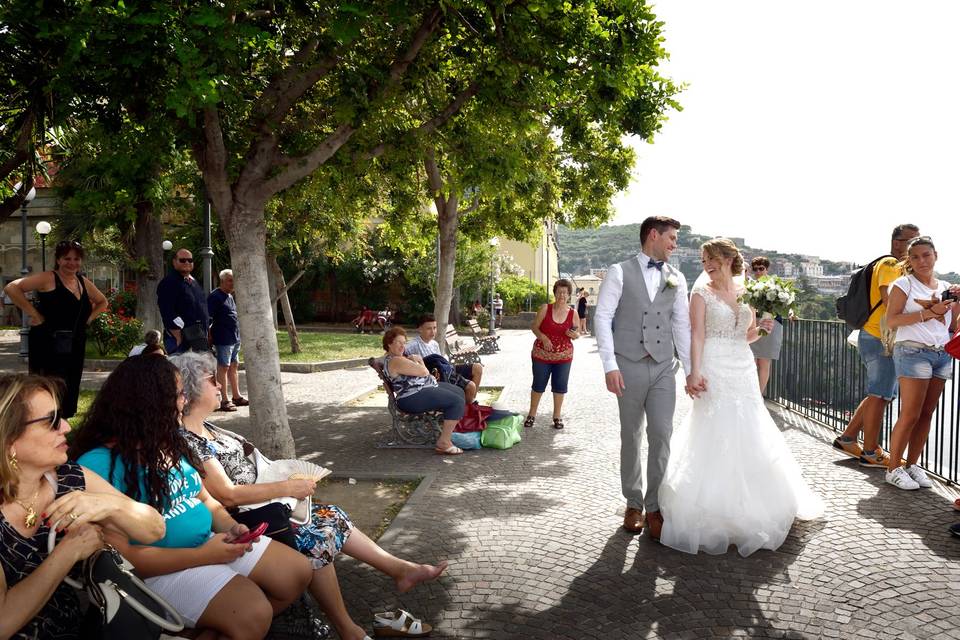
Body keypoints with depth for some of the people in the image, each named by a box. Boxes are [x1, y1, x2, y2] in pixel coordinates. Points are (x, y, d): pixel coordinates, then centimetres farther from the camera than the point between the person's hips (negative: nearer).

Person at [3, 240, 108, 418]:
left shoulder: (84, 283, 14)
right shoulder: (48, 279, -6)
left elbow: (102, 302, 30)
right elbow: (12, 288, -15)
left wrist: (90, 317, 13)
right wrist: (34, 314, -14)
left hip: (75, 348, 7)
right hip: (48, 347, -7)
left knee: (69, 397, 10)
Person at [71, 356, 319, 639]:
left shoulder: (170, 441, 9)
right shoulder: (100, 464, -18)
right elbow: (119, 555, -22)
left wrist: (229, 526, -5)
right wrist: (202, 556, -23)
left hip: (211, 541, 9)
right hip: (162, 568, -9)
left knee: (298, 571, 0)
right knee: (253, 613, -29)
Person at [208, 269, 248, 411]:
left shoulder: (230, 296, 17)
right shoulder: (215, 296, -12)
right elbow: (208, 318, -16)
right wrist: (210, 336, -16)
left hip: (235, 338, 9)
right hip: (223, 339, -9)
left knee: (234, 366, 14)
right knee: (223, 367, -5)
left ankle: (237, 397, 22)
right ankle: (224, 401, -1)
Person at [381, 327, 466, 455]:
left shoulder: (389, 356, 14)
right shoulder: (396, 361, -20)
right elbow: (423, 372, -20)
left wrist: (416, 360, 3)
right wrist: (419, 362, 0)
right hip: (414, 399, -12)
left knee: (459, 391, 19)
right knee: (457, 402, -22)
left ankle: (448, 429, 27)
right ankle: (444, 443, -18)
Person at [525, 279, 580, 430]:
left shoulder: (573, 313, -2)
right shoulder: (545, 309, -7)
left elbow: (577, 334, 6)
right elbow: (534, 327, -3)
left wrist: (574, 335, -17)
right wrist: (543, 338, -19)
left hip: (563, 356, 1)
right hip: (542, 354, -1)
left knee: (560, 386, 6)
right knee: (538, 385, 8)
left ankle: (557, 416, 21)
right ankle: (532, 414, 23)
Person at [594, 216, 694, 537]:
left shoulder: (676, 279, 11)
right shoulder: (619, 272, -1)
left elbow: (682, 325, 10)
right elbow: (602, 317, -6)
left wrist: (691, 370, 5)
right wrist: (610, 366, -14)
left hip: (664, 368, 3)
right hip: (629, 368, -3)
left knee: (661, 436, -1)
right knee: (631, 438, 8)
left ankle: (655, 507, 12)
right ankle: (633, 504, 23)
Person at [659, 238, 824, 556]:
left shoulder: (744, 291, 10)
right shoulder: (702, 292, -3)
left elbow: (748, 336, 17)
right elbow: (697, 334, -12)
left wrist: (761, 327, -4)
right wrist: (694, 372, -23)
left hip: (743, 371, 5)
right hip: (715, 371, -5)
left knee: (746, 437, 11)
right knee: (715, 436, -3)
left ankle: (747, 504, 27)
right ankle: (715, 509, 8)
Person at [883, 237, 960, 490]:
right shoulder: (904, 284, -1)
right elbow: (891, 320, -12)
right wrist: (928, 312, -18)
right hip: (913, 352, -6)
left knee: (927, 414, 6)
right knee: (910, 415, -7)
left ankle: (912, 465, 15)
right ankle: (893, 468, 2)